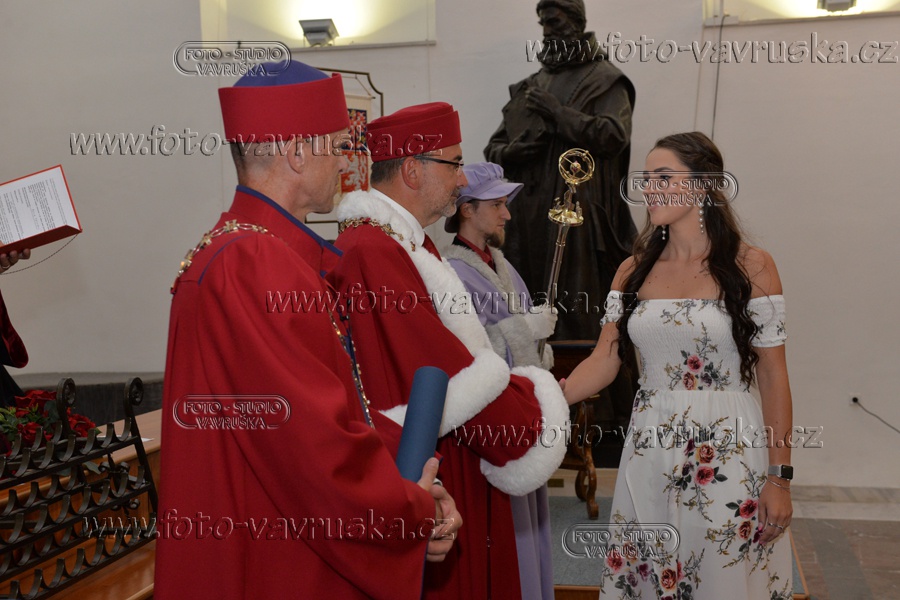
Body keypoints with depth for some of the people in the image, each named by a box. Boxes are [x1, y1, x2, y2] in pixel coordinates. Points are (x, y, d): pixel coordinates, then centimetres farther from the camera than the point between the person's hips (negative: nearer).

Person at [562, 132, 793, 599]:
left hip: (728, 455, -3)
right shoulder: (634, 271, 5)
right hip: (650, 453, 3)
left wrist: (779, 475, -6)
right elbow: (604, 360, 0)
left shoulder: (750, 267, -4)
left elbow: (773, 376, -4)